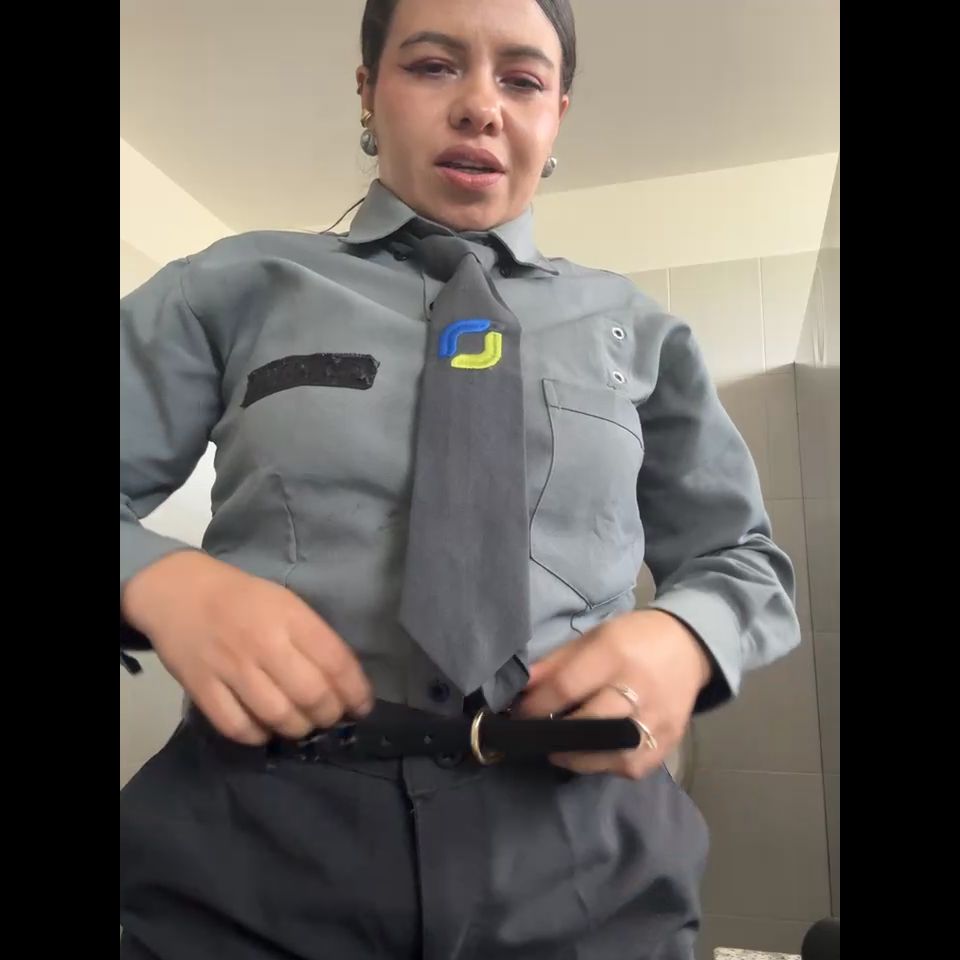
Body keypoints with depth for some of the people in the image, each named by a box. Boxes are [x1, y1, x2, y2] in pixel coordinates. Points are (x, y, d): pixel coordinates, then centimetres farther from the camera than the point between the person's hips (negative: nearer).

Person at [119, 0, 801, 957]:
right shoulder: (237, 287, 5)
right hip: (255, 842, 0)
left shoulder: (632, 327, 9)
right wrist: (162, 579, -18)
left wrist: (684, 636, -9)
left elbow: (744, 558, 14)